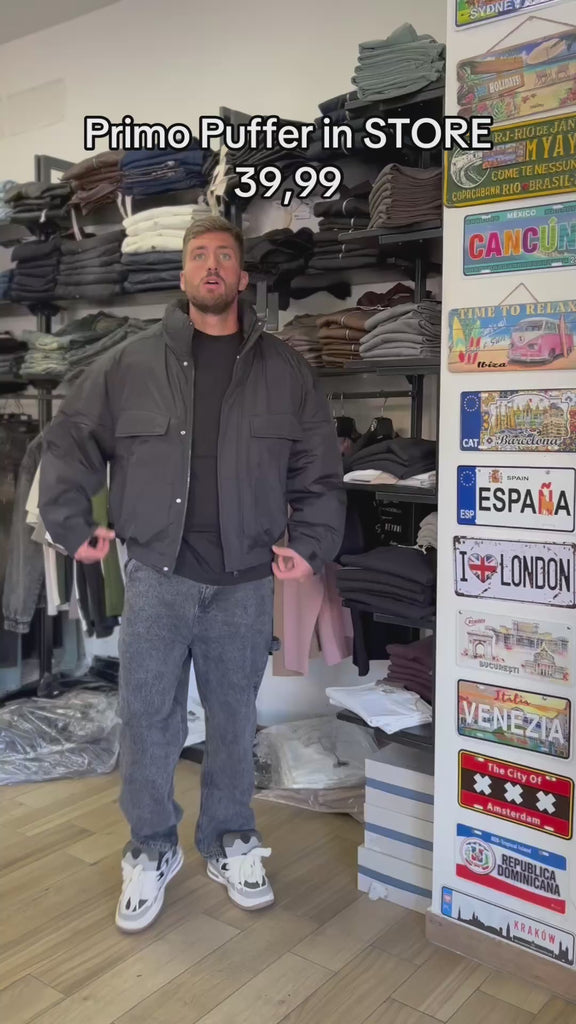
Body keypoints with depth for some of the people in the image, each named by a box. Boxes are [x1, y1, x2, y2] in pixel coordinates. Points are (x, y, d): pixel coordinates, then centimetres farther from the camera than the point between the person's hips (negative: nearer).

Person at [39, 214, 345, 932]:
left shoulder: (283, 370, 5)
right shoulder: (130, 364, 3)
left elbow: (318, 472, 8)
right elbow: (69, 442, 8)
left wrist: (310, 546, 0)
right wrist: (73, 526, 3)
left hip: (246, 582, 1)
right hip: (157, 576, 0)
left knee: (234, 720, 13)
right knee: (147, 720, 7)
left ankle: (229, 844, 34)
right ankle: (151, 851, 28)